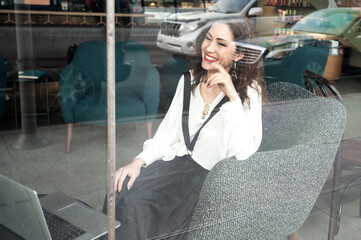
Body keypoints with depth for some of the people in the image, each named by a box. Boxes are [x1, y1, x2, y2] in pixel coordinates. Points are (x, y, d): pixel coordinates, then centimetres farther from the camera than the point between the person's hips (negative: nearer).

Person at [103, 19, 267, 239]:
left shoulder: (249, 90, -7)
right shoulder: (189, 80, 8)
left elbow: (244, 151, -21)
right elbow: (168, 132, 8)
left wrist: (232, 95, -25)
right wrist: (139, 161, -7)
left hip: (211, 174, -5)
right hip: (177, 162, 5)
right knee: (123, 192, -20)